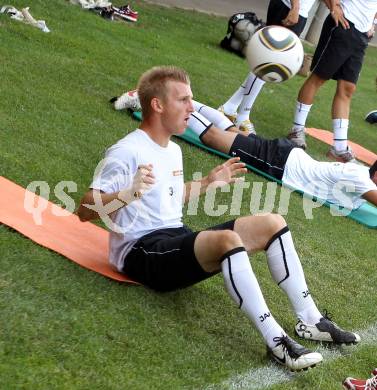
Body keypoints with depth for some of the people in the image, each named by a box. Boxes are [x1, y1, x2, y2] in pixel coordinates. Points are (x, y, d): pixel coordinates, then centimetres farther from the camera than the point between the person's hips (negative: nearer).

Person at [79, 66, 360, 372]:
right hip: (141, 251, -10)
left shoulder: (173, 151, 15)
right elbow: (85, 211, -20)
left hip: (177, 240, 10)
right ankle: (277, 342, -36)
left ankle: (309, 319, -3)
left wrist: (207, 183, 23)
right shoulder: (127, 152, -14)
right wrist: (129, 193, -35)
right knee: (228, 238, -36)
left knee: (272, 223, -1)